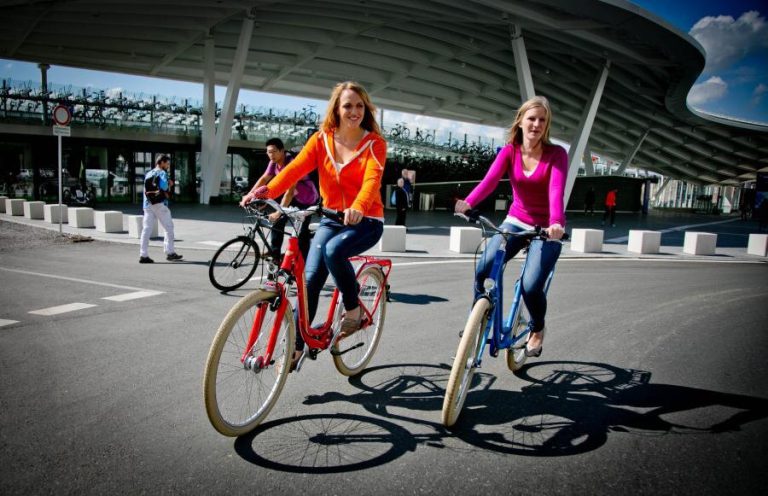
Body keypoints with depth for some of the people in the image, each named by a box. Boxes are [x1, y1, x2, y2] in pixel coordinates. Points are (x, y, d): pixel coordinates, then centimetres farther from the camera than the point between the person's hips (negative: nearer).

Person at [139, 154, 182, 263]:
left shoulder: (148, 174, 20)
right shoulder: (162, 173, -4)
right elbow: (164, 186, -22)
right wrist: (169, 185, 1)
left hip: (147, 205, 7)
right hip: (159, 204, -7)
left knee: (146, 229, 3)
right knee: (169, 228, 4)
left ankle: (143, 255, 0)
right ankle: (170, 252, 4)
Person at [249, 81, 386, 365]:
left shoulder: (374, 143, -7)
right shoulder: (321, 140, 1)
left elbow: (372, 179, -25)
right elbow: (296, 168, -12)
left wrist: (358, 208, -46)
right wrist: (266, 191, -31)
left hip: (366, 221, -3)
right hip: (331, 218, 4)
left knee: (333, 250, -33)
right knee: (310, 278, -7)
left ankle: (353, 310, -9)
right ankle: (296, 347, 8)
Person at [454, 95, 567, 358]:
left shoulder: (556, 154, -12)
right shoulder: (509, 151, -5)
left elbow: (556, 190, -28)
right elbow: (490, 179, -22)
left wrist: (556, 223, -48)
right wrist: (468, 203, -42)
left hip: (547, 229, -2)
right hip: (515, 222, 3)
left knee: (531, 286, -19)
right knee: (483, 269, -19)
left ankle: (537, 329, 15)